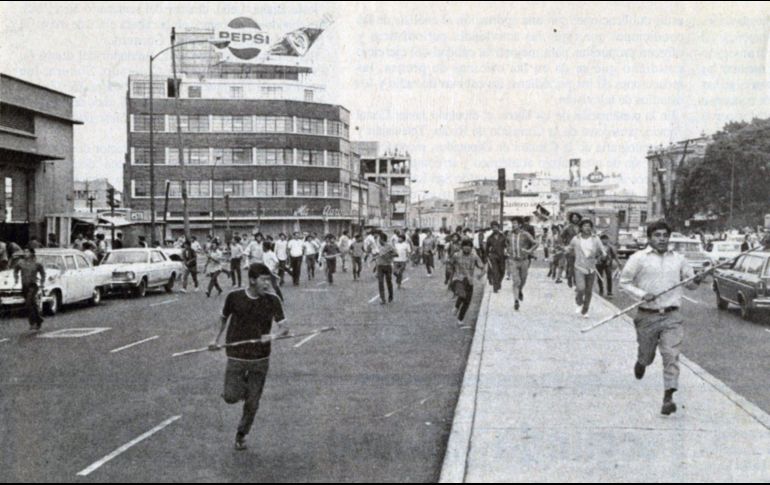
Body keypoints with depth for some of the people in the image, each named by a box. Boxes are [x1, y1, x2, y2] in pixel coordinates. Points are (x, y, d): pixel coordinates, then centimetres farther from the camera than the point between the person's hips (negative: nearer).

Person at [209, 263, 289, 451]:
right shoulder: (234, 297, -8)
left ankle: (241, 435, 30)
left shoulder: (273, 301, -7)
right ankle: (240, 387, 24)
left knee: (252, 403, 6)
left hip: (260, 359, 1)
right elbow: (224, 317, 11)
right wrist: (217, 339, 7)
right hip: (236, 356, -1)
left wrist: (272, 336, -29)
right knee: (231, 397, -12)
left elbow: (284, 328, -9)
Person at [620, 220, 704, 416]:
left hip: (672, 316, 1)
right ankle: (641, 363, 50)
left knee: (671, 355, -12)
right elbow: (624, 282, 2)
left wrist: (697, 280, -6)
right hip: (647, 316, -1)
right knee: (647, 355, 13)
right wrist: (641, 294, -14)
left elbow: (690, 284, 18)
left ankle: (668, 397, -13)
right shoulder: (639, 258, 0)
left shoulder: (678, 259, 10)